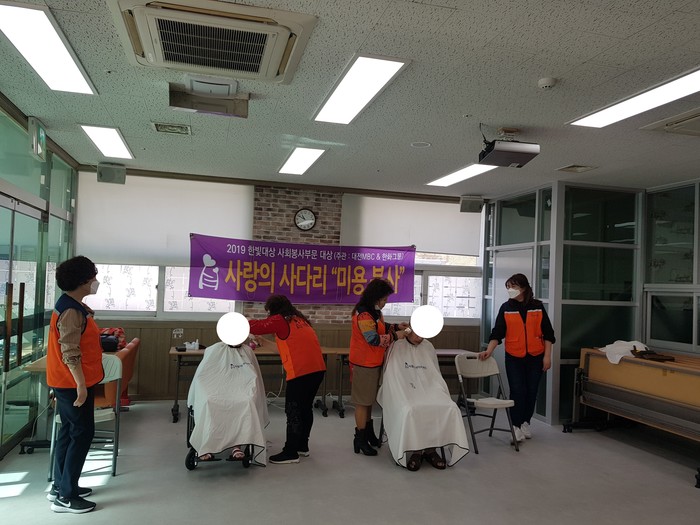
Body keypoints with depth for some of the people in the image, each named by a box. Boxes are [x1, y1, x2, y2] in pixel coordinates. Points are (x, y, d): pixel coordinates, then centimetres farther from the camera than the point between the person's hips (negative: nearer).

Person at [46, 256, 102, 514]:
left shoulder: (73, 306, 11)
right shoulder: (71, 311, -21)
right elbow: (70, 353, -24)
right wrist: (80, 384, -23)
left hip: (68, 382, 10)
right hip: (73, 383, -10)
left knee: (69, 432, 16)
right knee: (82, 433, -3)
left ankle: (60, 486, 27)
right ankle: (65, 496, 5)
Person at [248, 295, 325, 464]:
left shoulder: (279, 320, -2)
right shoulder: (300, 319, 19)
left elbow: (256, 327, 0)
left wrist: (247, 322, 21)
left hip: (301, 372, -8)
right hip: (317, 369, 8)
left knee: (293, 412, 0)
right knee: (306, 408, 18)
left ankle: (290, 453, 5)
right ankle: (302, 445, 29)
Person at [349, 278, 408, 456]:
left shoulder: (375, 312, 9)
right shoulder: (363, 314, -23)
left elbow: (380, 328, 21)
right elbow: (374, 339, -27)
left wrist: (396, 327, 7)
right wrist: (395, 336, -20)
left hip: (373, 363, 10)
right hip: (364, 364, -10)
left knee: (369, 400, 19)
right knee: (363, 402, 0)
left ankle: (369, 433, 33)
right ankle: (360, 440, 10)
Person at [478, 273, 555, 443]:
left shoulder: (537, 306, 0)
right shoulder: (506, 308, 0)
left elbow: (548, 333, 3)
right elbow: (497, 332, -3)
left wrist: (547, 356, -2)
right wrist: (489, 351, -16)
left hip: (535, 357, 1)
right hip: (514, 357, -1)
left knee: (531, 391, 8)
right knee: (517, 391, -4)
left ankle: (525, 423, 25)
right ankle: (516, 426, 8)